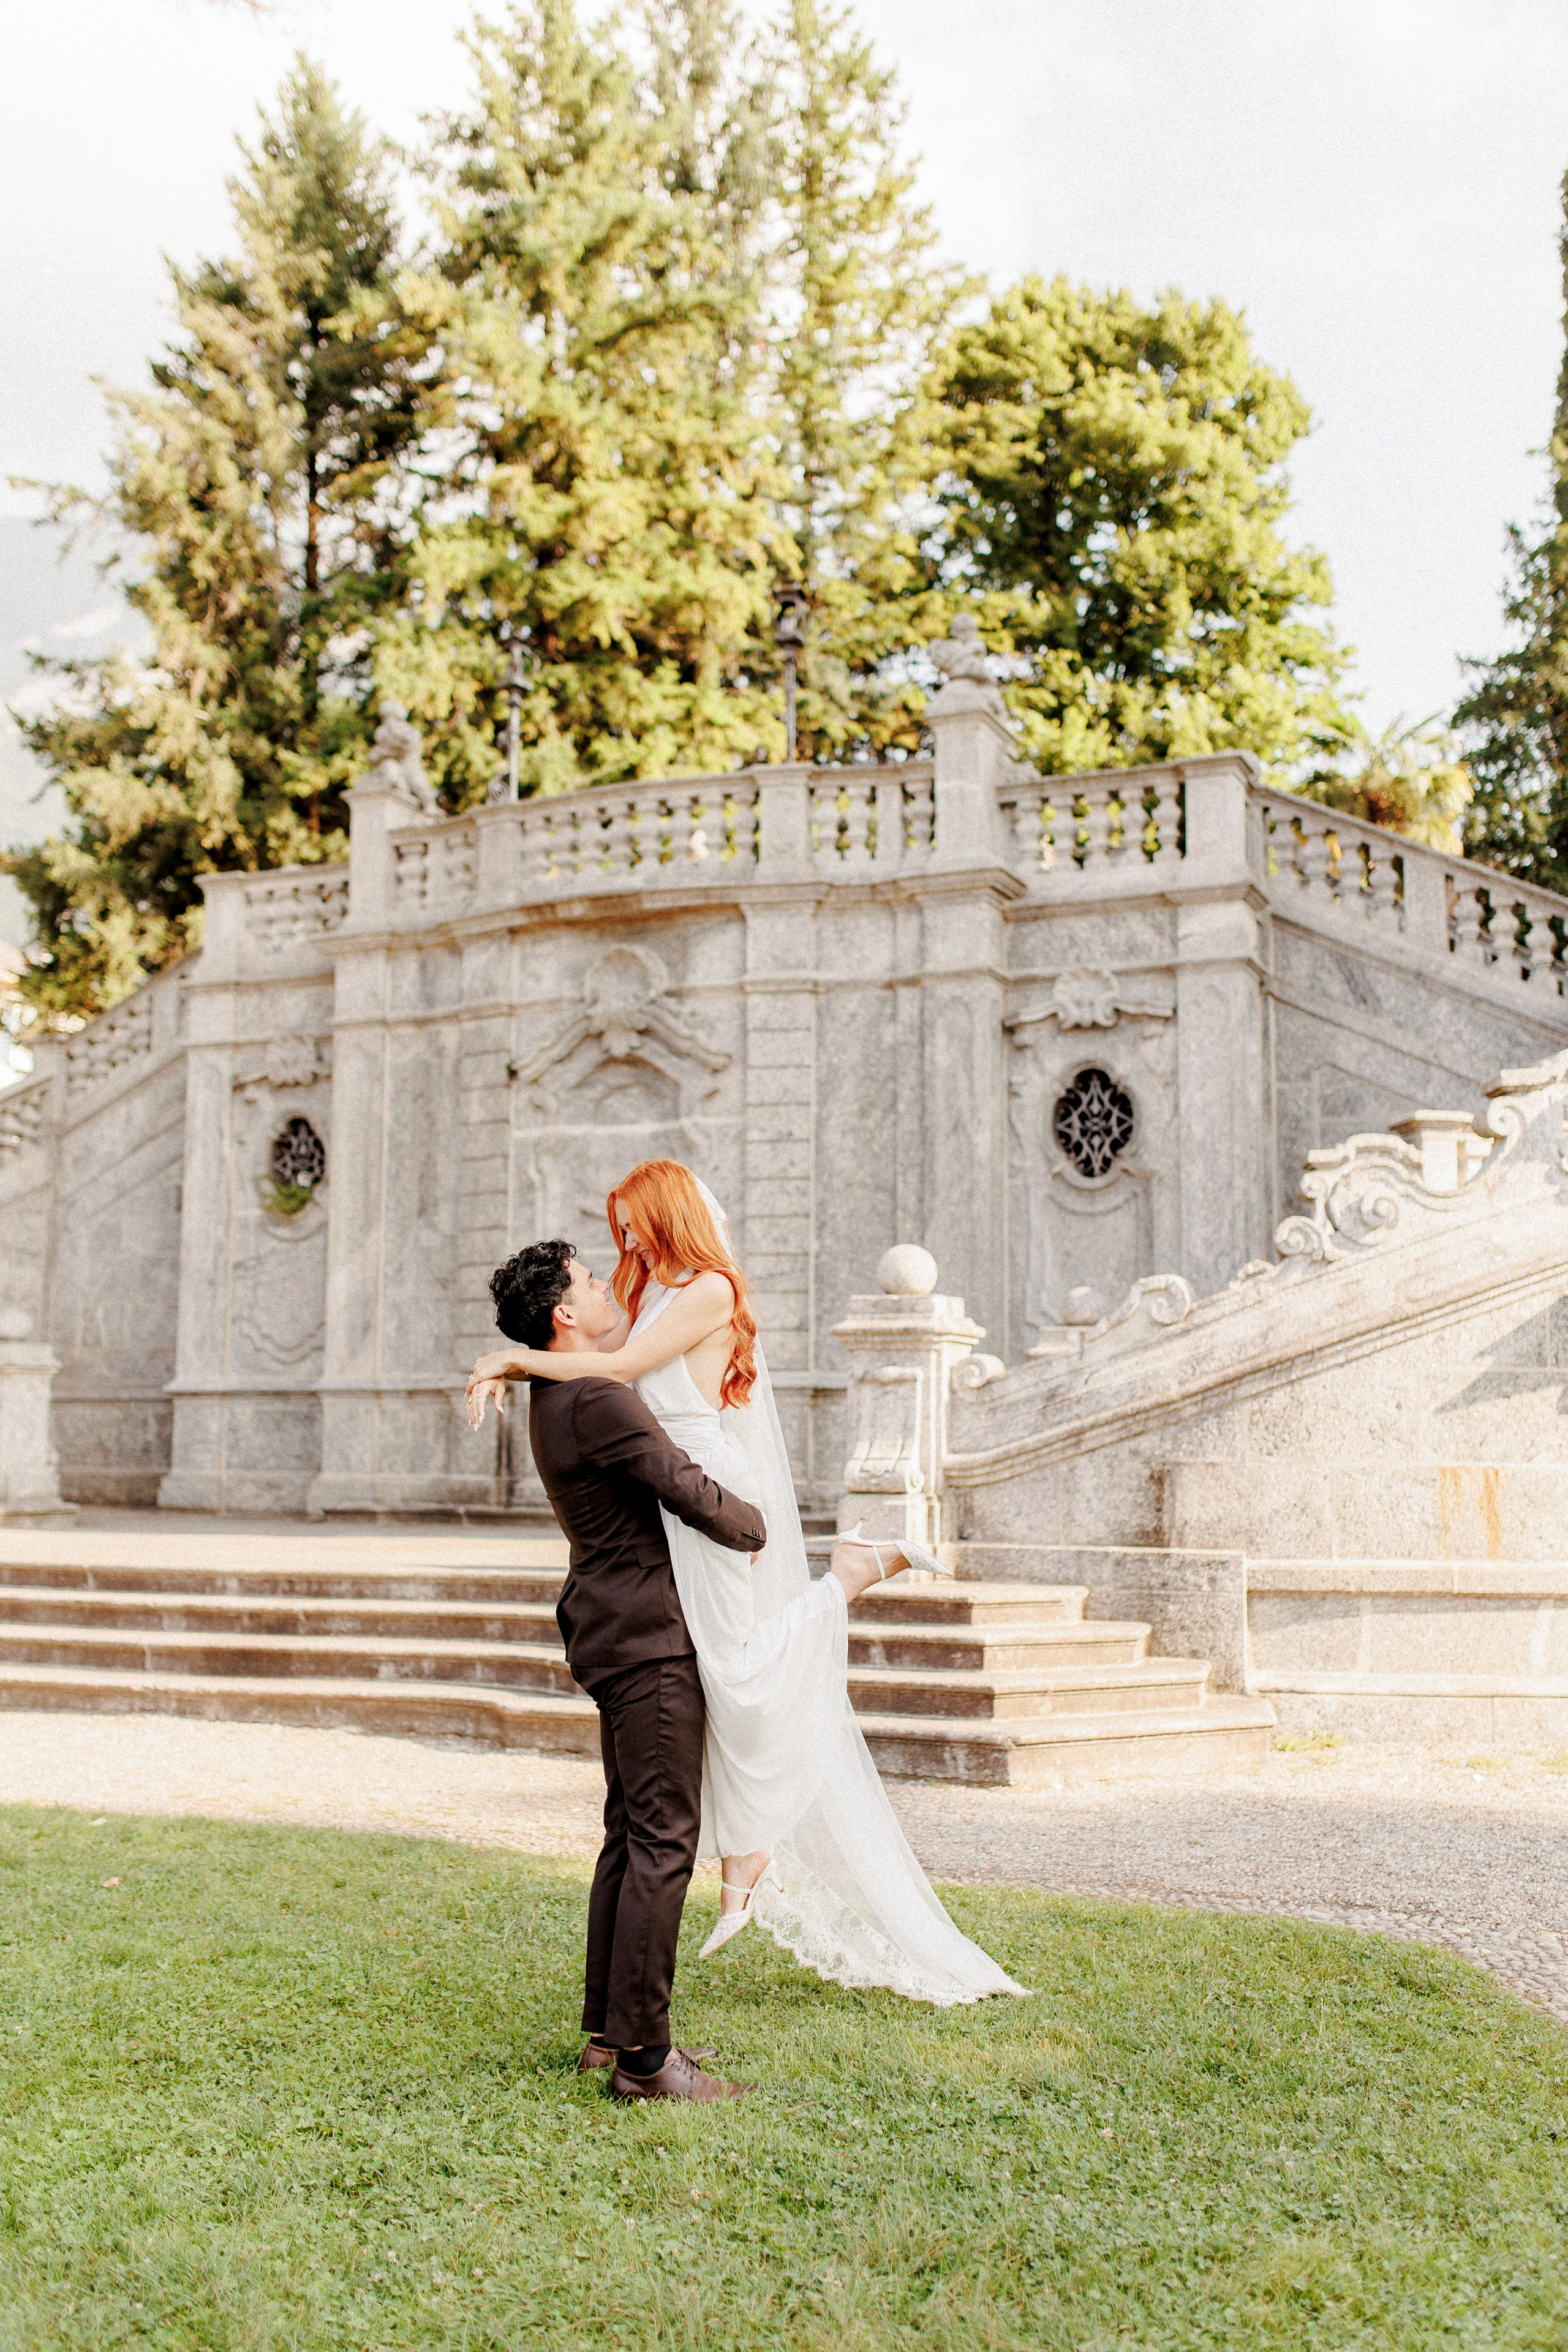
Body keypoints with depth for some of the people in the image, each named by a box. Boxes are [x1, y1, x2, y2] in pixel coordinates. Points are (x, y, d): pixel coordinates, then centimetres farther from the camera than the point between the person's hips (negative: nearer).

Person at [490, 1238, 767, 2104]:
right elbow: (694, 1496, -18)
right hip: (647, 1640, -11)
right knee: (662, 1838, -9)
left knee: (630, 1834, 14)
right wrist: (756, 1527, 0)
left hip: (612, 1634, 11)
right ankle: (642, 2055, -6)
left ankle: (608, 2029, 21)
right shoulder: (598, 1399, -19)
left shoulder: (556, 1399, 14)